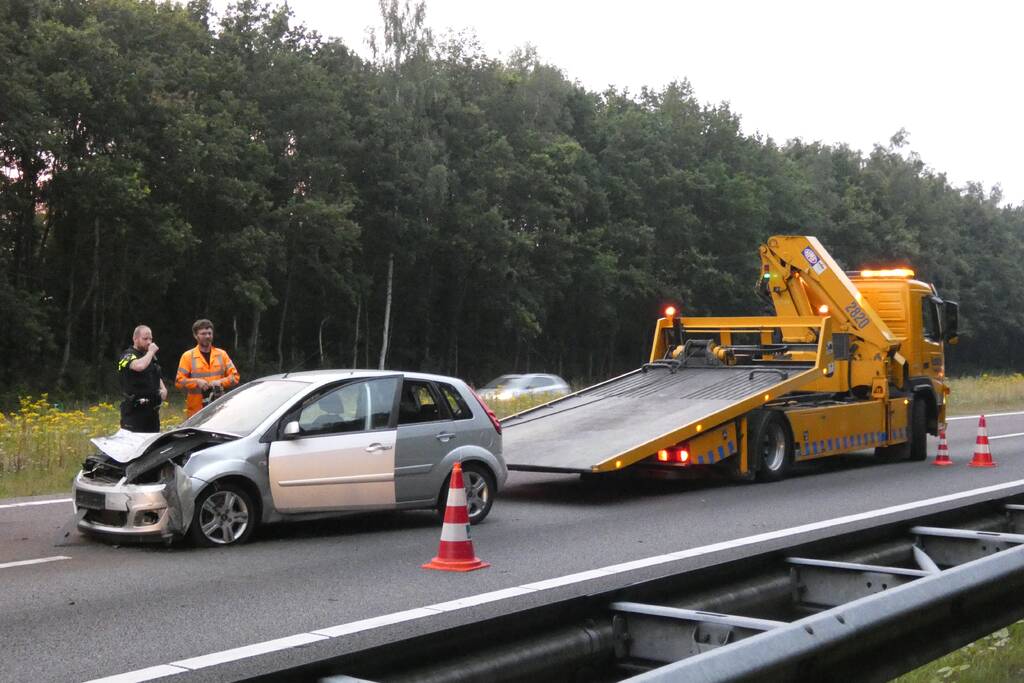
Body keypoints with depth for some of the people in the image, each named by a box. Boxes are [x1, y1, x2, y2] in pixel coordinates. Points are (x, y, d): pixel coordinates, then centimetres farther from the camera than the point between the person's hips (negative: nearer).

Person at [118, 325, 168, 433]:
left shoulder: (151, 356, 18)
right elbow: (139, 366, -32)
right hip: (135, 410, -8)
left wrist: (163, 389, 10)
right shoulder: (128, 356, -8)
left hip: (152, 409, 8)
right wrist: (151, 352, -14)